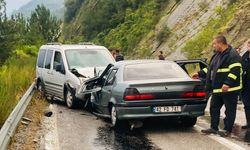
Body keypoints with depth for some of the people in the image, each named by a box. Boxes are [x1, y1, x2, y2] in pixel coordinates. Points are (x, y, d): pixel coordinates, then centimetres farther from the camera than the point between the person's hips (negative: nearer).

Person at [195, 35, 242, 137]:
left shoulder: (233, 55, -14)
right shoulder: (217, 55, 16)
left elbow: (235, 70, -23)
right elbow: (210, 69, 27)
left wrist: (227, 83, -28)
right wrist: (200, 74, 25)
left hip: (229, 89, -10)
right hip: (217, 89, 10)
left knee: (229, 110, 1)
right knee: (214, 108, 14)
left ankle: (227, 130, 6)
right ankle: (214, 128, 24)